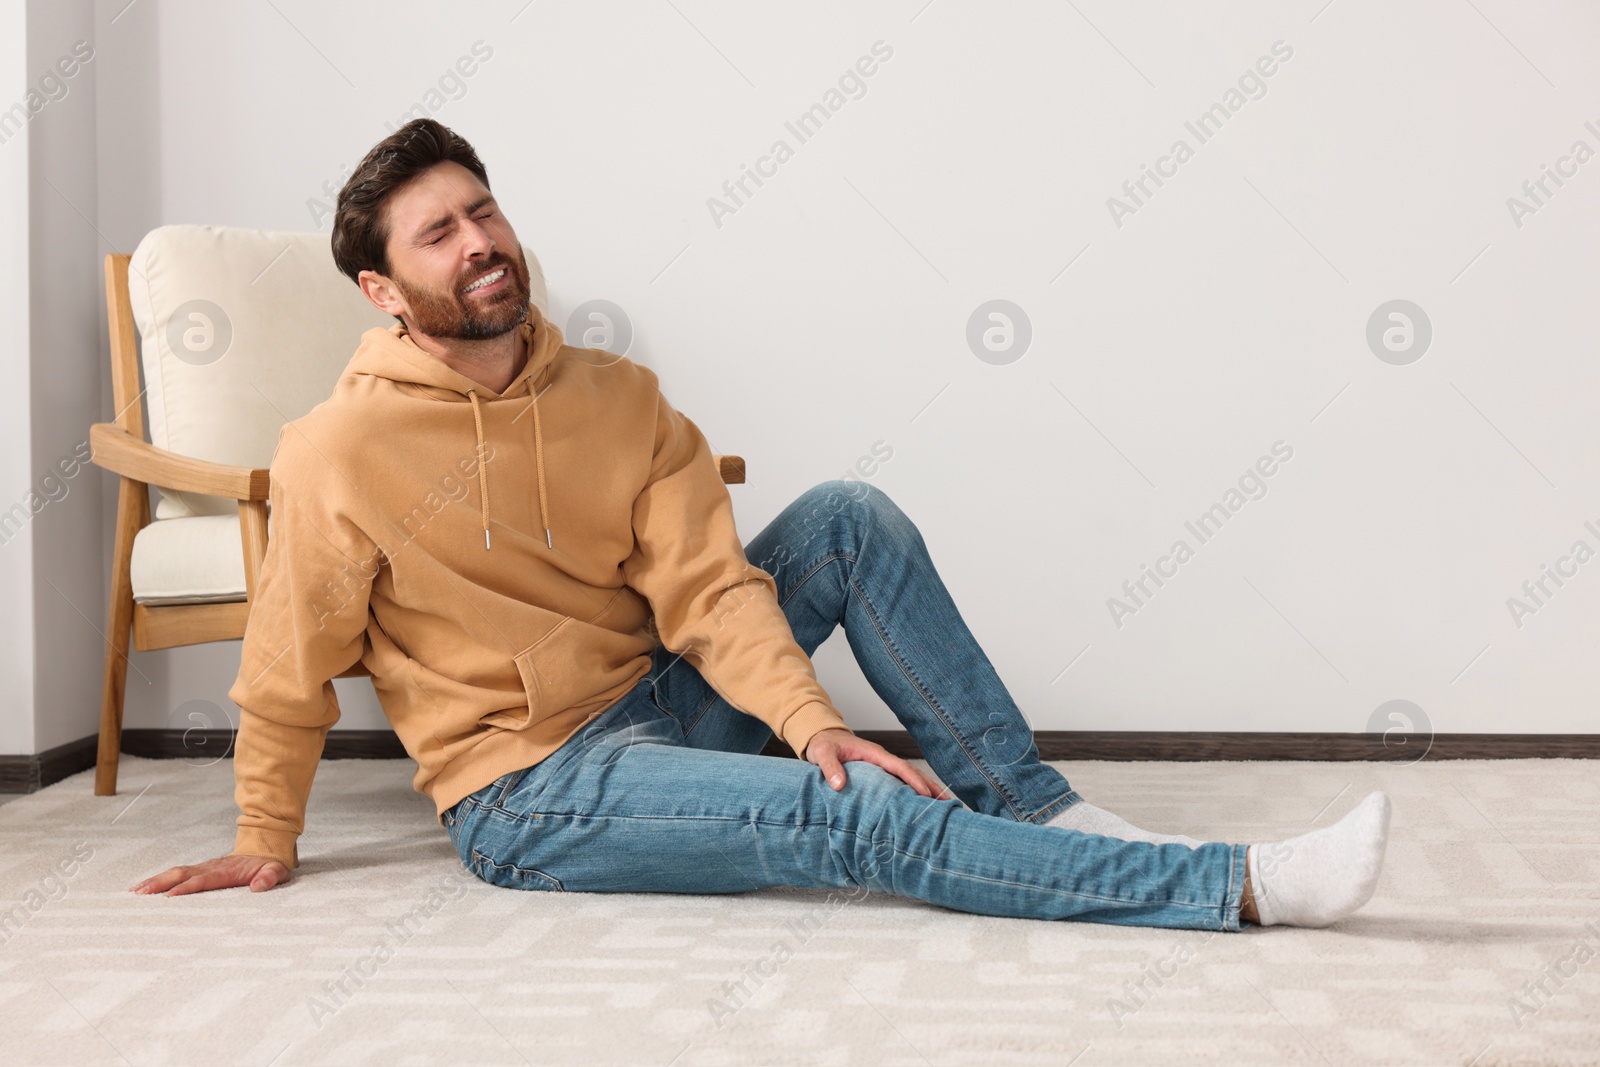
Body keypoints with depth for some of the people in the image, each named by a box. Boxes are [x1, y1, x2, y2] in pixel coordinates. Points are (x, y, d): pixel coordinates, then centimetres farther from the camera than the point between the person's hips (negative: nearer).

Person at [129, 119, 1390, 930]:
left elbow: (707, 588, -7)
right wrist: (266, 846, 6)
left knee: (850, 516, -13)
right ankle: (1241, 887, -24)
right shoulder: (340, 454, -14)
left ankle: (1031, 806, -10)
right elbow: (288, 677, -3)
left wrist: (811, 718, -22)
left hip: (662, 705, 6)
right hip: (530, 795, -5)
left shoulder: (619, 396, 0)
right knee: (862, 816, -25)